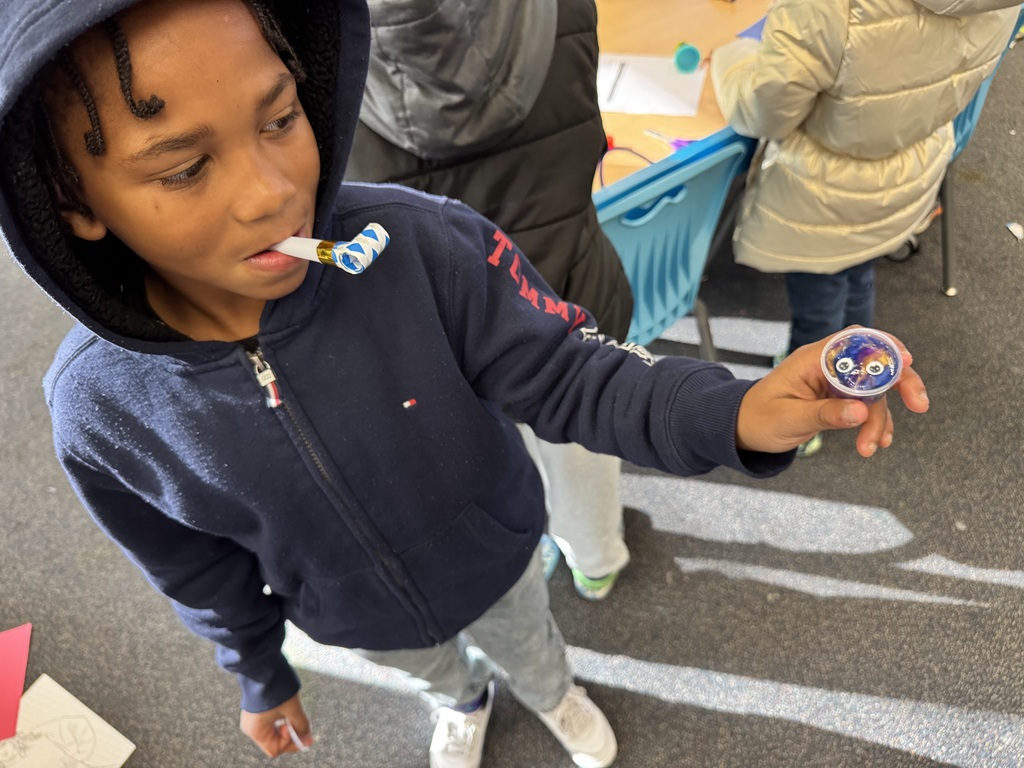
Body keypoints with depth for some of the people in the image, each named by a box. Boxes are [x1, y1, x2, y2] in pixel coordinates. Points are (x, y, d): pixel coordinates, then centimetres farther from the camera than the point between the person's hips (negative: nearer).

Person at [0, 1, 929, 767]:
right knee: (433, 671, 36)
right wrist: (259, 676, 6)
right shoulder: (99, 410, -28)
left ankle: (554, 693, 71)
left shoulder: (420, 245, -36)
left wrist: (728, 412, -44)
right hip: (356, 618, 2)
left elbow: (562, 370, -27)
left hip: (493, 558, -1)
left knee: (531, 647, 33)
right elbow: (200, 567, -10)